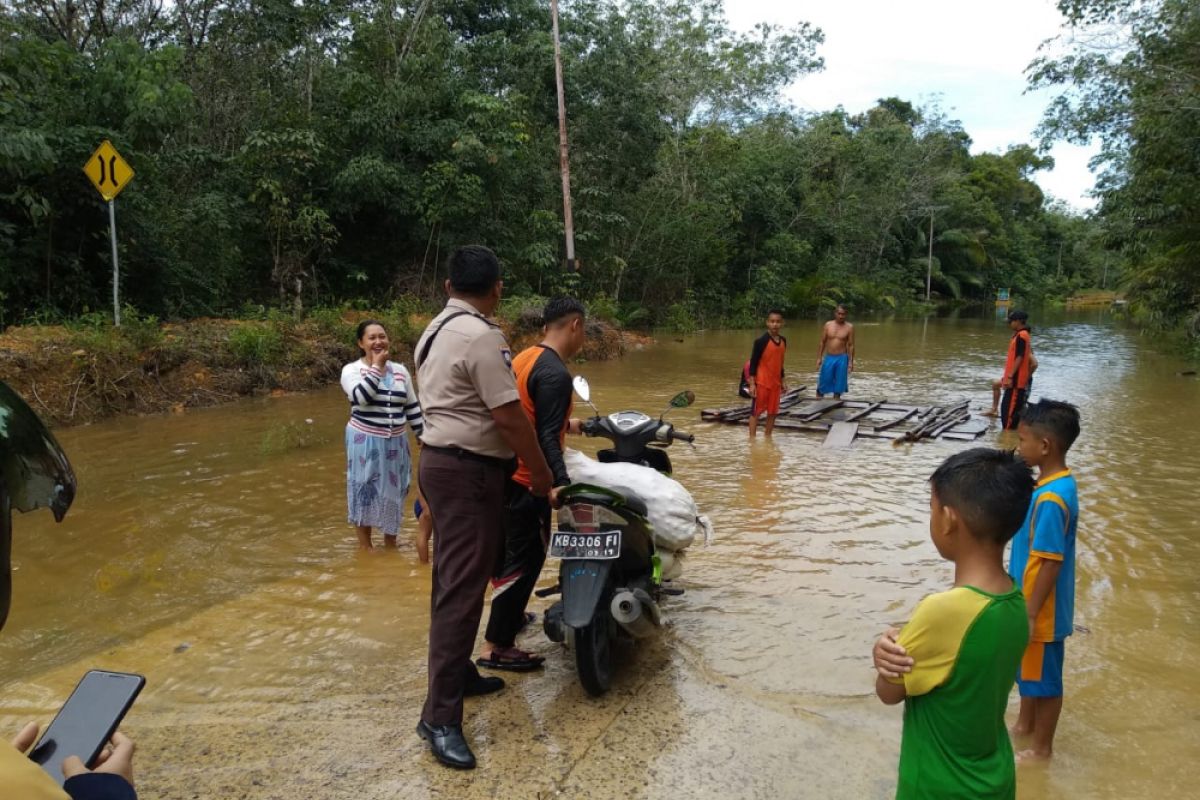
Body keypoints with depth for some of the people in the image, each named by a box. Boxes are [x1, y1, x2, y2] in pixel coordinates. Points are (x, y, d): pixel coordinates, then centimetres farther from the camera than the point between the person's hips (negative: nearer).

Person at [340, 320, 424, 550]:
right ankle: (364, 546, 21)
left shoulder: (400, 371, 5)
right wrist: (376, 366, -17)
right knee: (365, 492, 6)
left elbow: (413, 408, 10)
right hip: (365, 442, -4)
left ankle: (390, 544, 31)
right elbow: (361, 396, -25)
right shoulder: (351, 370, -7)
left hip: (396, 443, 4)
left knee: (393, 493, 14)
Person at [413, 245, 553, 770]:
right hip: (468, 471, -10)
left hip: (441, 460, 10)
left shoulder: (436, 331, 13)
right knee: (462, 588, -8)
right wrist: (542, 475, -9)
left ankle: (457, 672, 32)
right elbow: (509, 416, -19)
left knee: (455, 579, 18)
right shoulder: (481, 337, -18)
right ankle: (440, 717, -4)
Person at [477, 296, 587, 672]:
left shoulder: (526, 357, 8)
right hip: (527, 481, -10)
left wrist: (566, 424, 33)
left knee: (512, 553, 24)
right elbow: (546, 438, -27)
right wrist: (561, 483, -34)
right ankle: (496, 647, 4)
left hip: (506, 473, 10)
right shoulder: (555, 374, -20)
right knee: (523, 560, -2)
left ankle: (510, 616, 42)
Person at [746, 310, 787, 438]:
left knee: (772, 412, 11)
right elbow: (753, 363, -11)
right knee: (756, 411, 1)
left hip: (775, 383, 6)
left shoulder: (783, 341, 6)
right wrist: (752, 383, -15)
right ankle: (752, 439, 4)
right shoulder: (761, 341, -14)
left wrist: (782, 382, 18)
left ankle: (767, 437, 23)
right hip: (761, 383, -6)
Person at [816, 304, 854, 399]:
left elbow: (851, 345, -2)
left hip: (842, 358, -1)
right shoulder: (828, 325, 2)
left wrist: (851, 362, -6)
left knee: (839, 383, 3)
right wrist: (819, 358, 1)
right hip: (828, 358, 1)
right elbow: (822, 342, 5)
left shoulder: (849, 327, -3)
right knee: (823, 381, 5)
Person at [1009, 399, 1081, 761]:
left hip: (1041, 611, -9)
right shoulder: (1055, 484, 1)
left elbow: (1051, 564, -26)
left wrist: (1031, 615, -19)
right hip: (1030, 603, 9)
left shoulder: (1050, 499, -29)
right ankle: (1024, 724, 45)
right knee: (1027, 669, 25)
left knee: (1044, 678, 10)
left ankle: (1042, 747, 29)